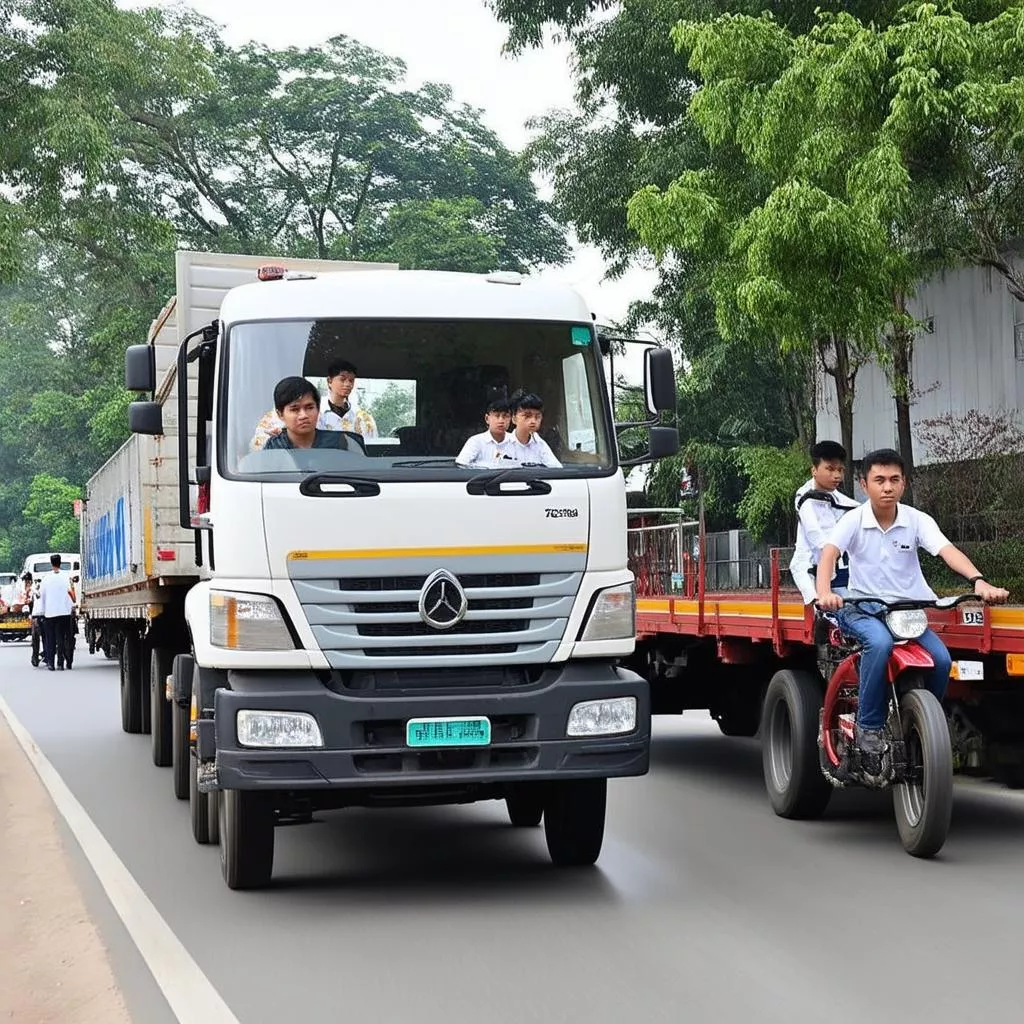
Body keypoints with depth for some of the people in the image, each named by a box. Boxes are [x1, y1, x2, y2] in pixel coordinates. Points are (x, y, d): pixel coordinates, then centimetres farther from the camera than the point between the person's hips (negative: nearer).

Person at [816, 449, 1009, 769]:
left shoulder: (917, 520, -2)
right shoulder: (854, 520, -6)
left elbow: (948, 550, -17)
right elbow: (829, 554, -21)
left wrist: (978, 581, -36)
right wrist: (825, 593, -43)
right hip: (862, 609, -3)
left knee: (941, 659, -21)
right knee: (881, 642, -36)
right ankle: (868, 727, -21)